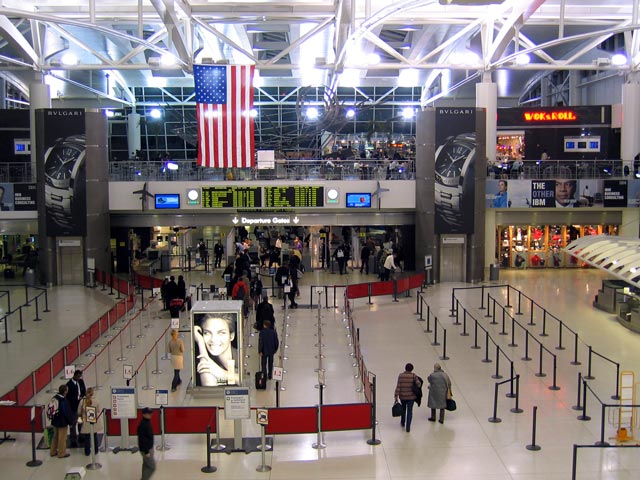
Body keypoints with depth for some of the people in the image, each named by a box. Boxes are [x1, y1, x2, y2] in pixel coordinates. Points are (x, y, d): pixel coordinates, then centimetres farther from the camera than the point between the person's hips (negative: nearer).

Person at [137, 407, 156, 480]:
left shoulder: (147, 422, 7)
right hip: (146, 449, -10)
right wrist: (146, 452, -24)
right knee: (152, 467, -5)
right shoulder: (142, 425, -23)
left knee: (146, 465, 17)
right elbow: (142, 439, -25)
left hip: (149, 447, 10)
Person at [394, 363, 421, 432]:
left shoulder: (400, 375, -8)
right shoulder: (414, 376, -11)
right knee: (409, 411, 6)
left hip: (402, 396, 2)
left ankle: (402, 423, 42)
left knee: (403, 409, 25)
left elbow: (398, 386, -10)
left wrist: (396, 396, -7)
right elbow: (418, 384, -17)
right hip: (411, 396, -2)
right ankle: (408, 427, 3)